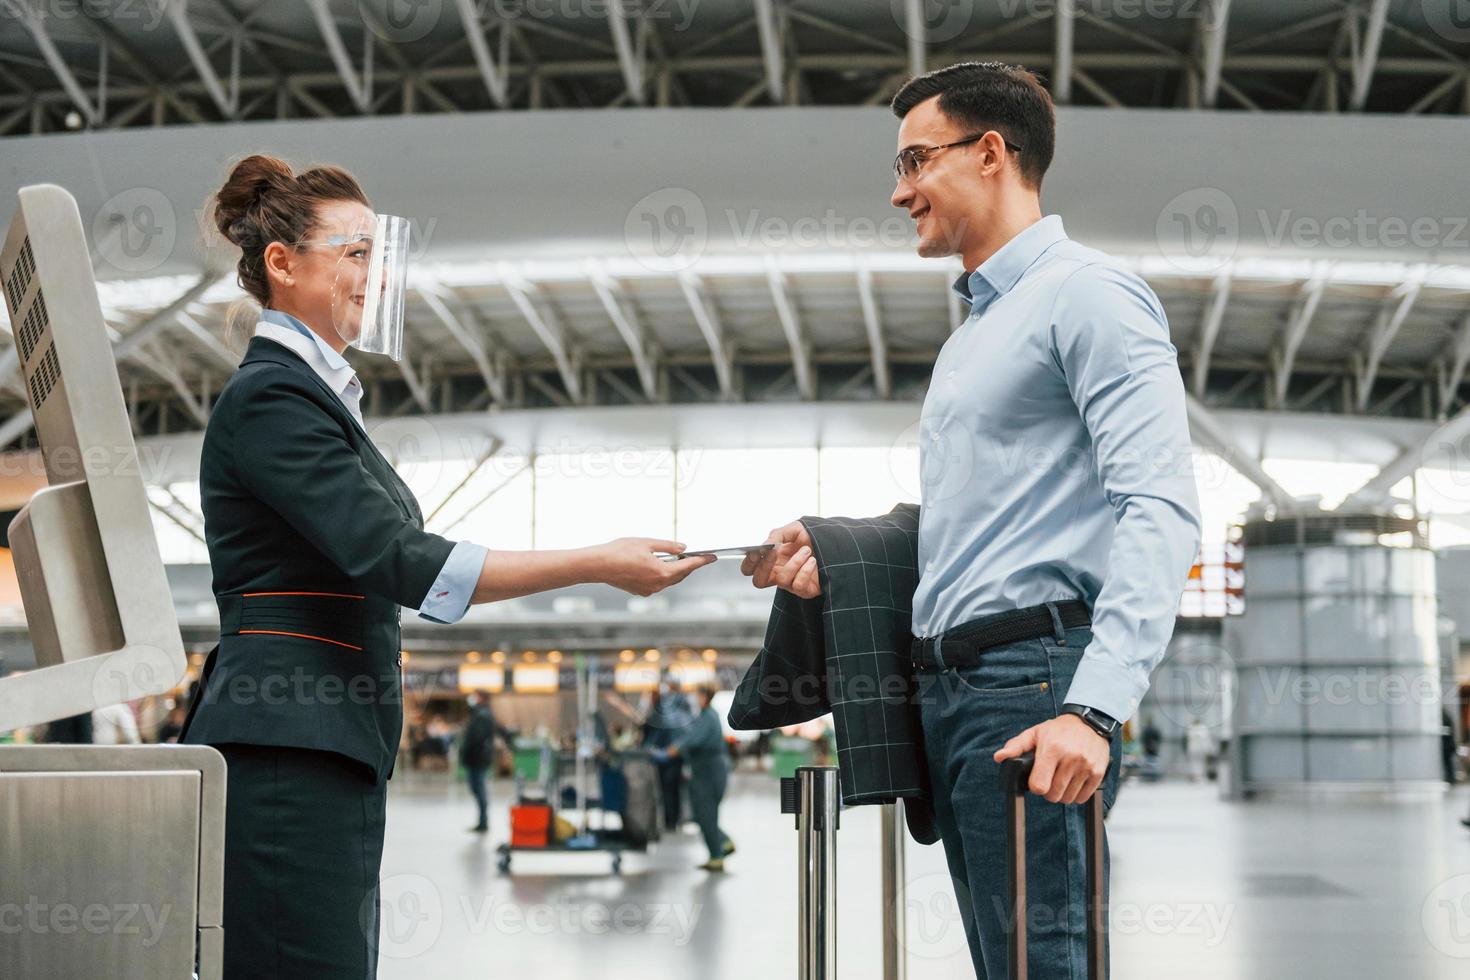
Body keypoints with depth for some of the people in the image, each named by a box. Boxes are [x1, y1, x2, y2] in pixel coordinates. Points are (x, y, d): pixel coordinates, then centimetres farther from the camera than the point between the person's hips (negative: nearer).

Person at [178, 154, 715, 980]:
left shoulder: (315, 392, 22)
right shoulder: (270, 398, -9)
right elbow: (398, 561, -19)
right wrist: (599, 564, -19)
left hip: (334, 756, 10)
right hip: (286, 755, -10)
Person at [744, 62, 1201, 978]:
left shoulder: (1088, 293, -6)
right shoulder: (973, 329, 25)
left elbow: (1158, 509, -17)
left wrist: (1096, 705, -27)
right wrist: (834, 559, 13)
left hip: (1030, 676, -9)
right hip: (949, 689, 9)